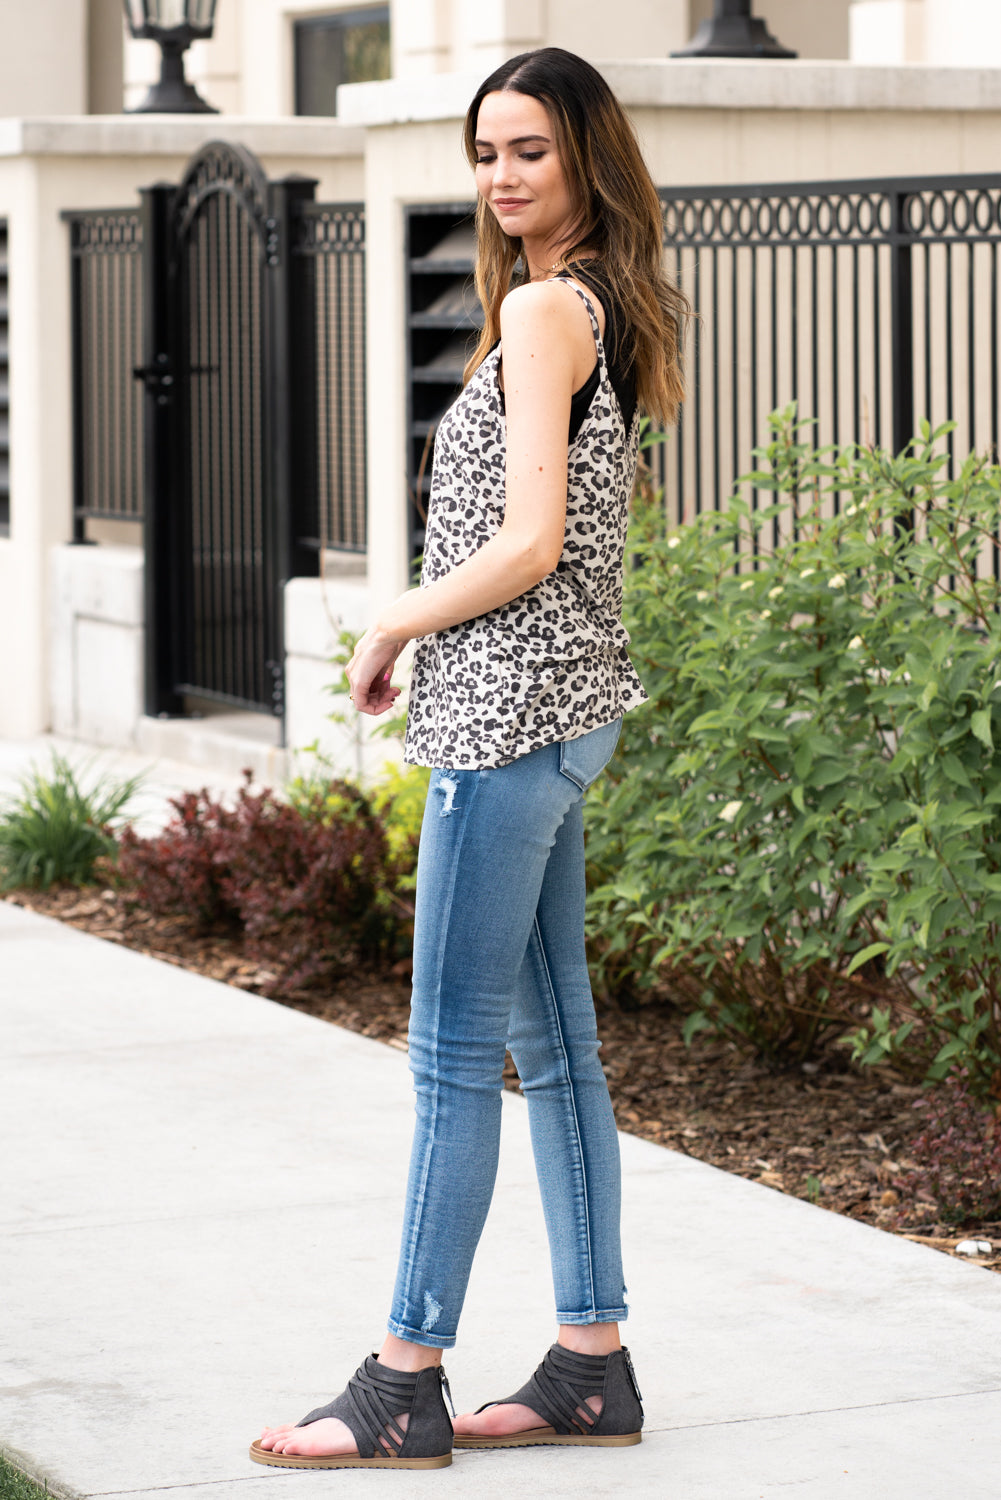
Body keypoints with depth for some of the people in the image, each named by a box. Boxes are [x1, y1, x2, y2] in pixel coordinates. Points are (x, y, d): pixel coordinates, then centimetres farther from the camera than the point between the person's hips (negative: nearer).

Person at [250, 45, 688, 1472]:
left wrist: (389, 628, -6)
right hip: (563, 707, 10)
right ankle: (593, 1365, 16)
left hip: (507, 710, -10)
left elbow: (528, 541, -19)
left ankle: (407, 1382, -2)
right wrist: (423, 636, 13)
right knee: (554, 1045, 11)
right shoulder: (604, 307, 16)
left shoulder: (543, 307, -13)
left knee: (453, 1057, -6)